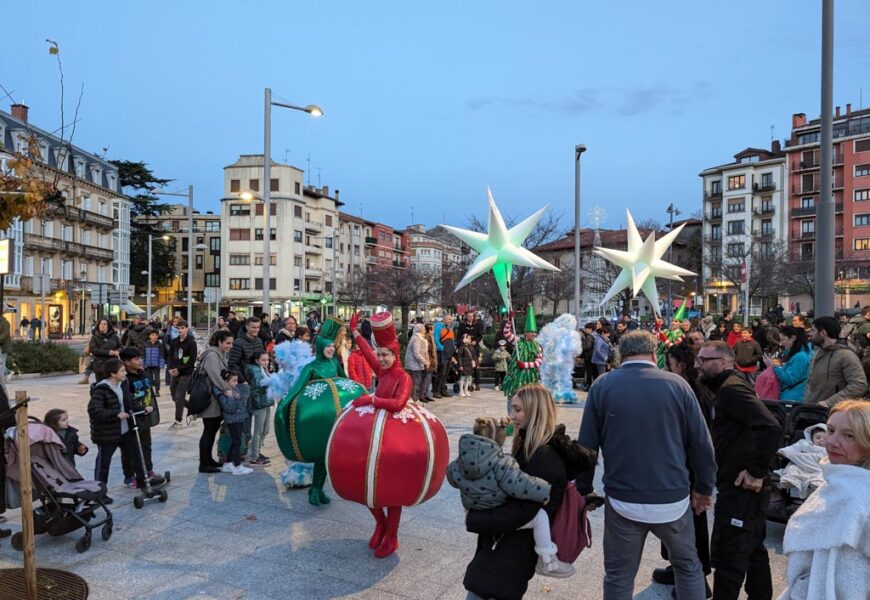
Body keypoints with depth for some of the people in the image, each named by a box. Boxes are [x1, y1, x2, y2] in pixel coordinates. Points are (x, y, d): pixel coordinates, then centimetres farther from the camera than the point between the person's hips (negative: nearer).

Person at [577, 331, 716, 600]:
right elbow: (701, 443, -1)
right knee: (688, 565, 22)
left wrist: (583, 490, 10)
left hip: (622, 500, 0)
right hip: (672, 498, 1)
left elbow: (586, 445, -1)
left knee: (619, 575, 13)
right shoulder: (677, 383, -3)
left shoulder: (602, 385, -3)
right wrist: (704, 488, 12)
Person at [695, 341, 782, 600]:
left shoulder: (731, 389, -17)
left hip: (740, 487, -10)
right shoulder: (727, 388, 14)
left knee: (726, 555, -2)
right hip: (742, 487, 10)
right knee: (752, 549, 20)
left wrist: (757, 471, -24)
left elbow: (770, 427, -28)